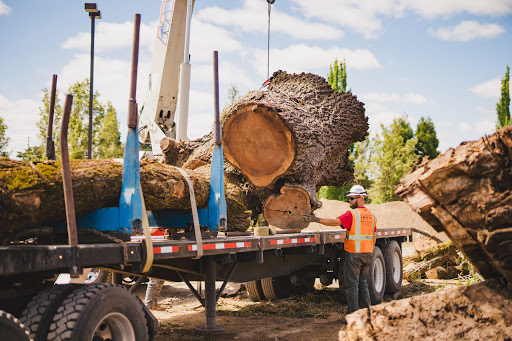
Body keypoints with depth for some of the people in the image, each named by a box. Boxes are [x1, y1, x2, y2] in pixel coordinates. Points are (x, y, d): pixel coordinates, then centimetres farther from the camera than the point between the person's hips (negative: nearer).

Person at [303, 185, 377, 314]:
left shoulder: (352, 214, -12)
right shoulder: (371, 215, 12)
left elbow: (336, 222, -23)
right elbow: (374, 236, 16)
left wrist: (317, 219, -25)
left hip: (354, 254, -7)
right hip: (367, 254, 7)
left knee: (352, 284, -1)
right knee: (363, 283, 16)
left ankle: (354, 313, 0)